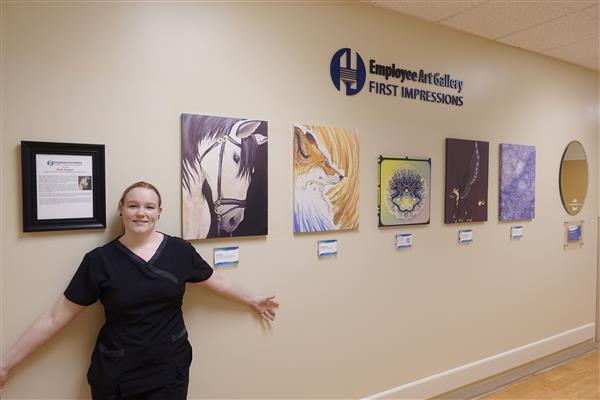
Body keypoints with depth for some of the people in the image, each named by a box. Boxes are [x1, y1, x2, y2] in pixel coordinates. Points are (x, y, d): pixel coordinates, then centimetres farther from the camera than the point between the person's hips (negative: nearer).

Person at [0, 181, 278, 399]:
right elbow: (55, 318, -2)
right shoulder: (100, 260, -8)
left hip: (170, 372, 1)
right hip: (116, 376, 0)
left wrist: (253, 300, 17)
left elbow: (217, 281, 8)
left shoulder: (180, 250, -6)